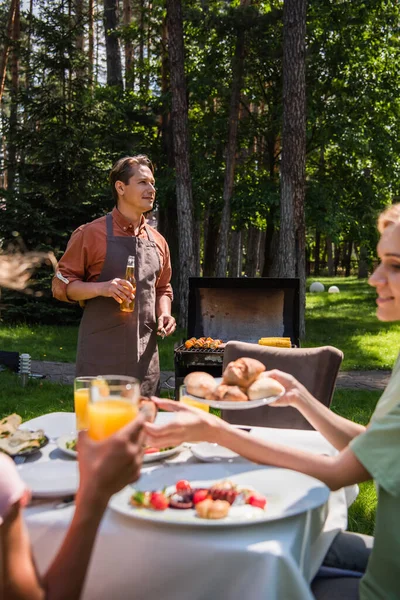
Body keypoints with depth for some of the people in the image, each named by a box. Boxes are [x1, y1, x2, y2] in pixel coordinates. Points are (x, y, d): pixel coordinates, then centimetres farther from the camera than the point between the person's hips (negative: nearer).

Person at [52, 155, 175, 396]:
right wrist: (102, 287, -19)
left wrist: (164, 314, 2)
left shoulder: (158, 241, 12)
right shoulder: (90, 233, -4)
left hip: (145, 353, 5)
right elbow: (61, 284, -3)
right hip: (101, 352, -5)